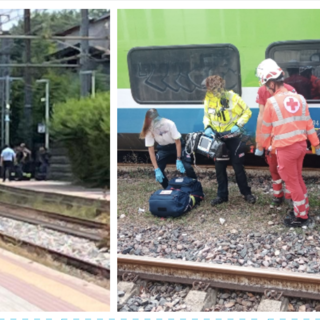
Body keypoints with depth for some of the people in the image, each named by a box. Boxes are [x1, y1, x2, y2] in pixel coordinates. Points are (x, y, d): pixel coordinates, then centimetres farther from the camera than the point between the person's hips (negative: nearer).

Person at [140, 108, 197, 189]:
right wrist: (157, 169, -25)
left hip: (176, 145, -2)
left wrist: (178, 160, -22)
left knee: (187, 167, -20)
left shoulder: (169, 124, -32)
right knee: (158, 172, -14)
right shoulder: (149, 130, -25)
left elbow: (178, 142, -20)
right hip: (163, 148, 2)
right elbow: (151, 150, -19)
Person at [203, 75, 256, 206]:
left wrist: (238, 125, -17)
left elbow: (247, 112, -7)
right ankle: (222, 195, 21)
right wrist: (208, 127, -4)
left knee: (238, 166, 1)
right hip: (217, 137, 4)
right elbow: (207, 116, 14)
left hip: (233, 136, -4)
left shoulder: (232, 97, -15)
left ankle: (246, 193, 16)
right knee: (219, 167, 9)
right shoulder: (208, 99, -1)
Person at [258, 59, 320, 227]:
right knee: (297, 178, 21)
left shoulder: (272, 102, -11)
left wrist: (265, 144, 16)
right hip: (301, 144, 6)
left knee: (292, 181, 5)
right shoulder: (299, 98, 4)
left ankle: (301, 216, 11)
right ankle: (303, 208, 30)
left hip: (285, 148, -6)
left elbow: (266, 128, 0)